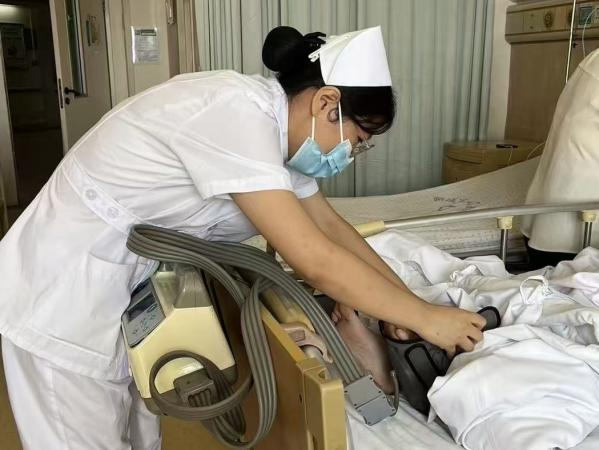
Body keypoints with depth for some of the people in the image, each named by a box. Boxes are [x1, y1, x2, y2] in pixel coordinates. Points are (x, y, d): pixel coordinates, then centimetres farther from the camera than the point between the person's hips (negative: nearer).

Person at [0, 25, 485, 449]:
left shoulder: (275, 123, 0)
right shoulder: (237, 114, -29)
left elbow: (332, 226, 6)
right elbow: (315, 261, -31)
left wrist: (409, 299, 2)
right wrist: (426, 318, -19)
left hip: (127, 283, 9)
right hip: (66, 288, -8)